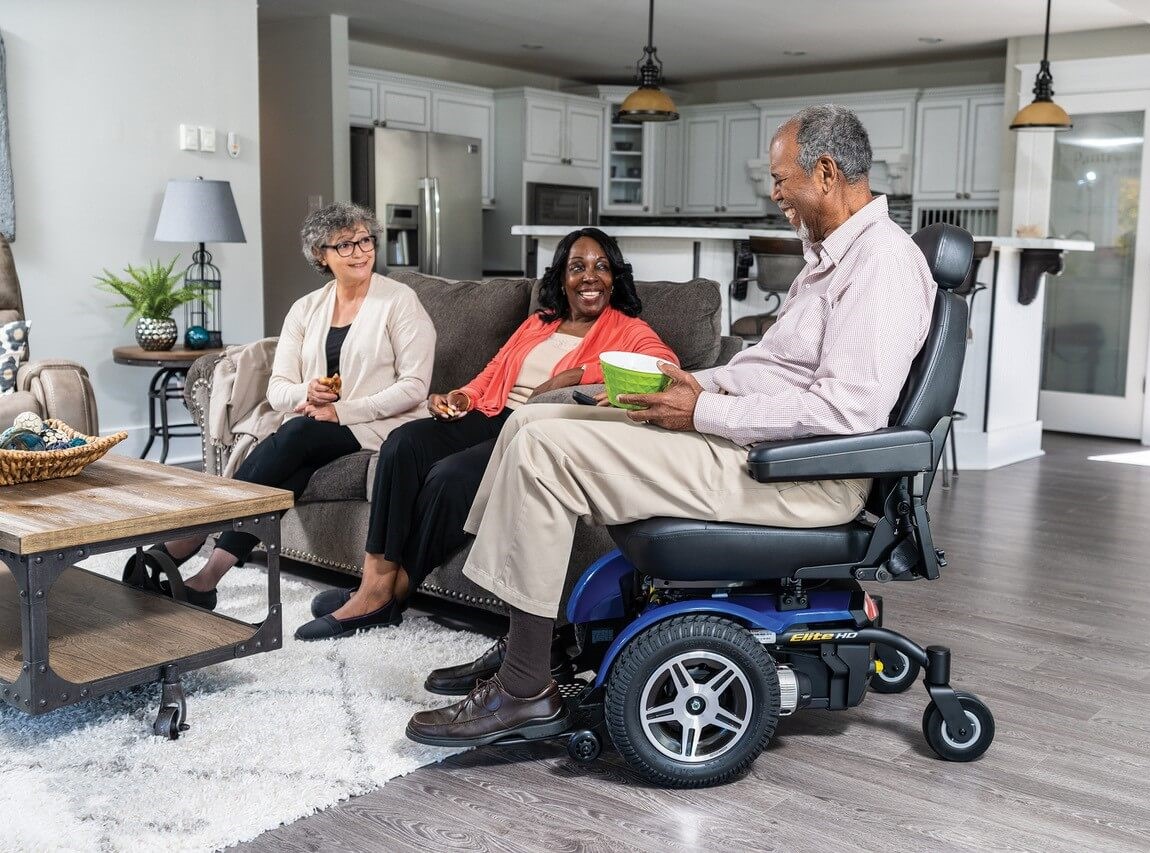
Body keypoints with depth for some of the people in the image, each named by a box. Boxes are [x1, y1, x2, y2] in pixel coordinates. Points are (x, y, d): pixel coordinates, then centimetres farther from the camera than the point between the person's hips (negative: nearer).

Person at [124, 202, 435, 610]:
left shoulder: (399, 300, -2)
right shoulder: (305, 309, 12)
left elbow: (414, 386, -10)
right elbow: (277, 389, 8)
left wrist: (341, 410, -18)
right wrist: (307, 393, -17)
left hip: (378, 425, -4)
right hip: (312, 428, 4)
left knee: (295, 435, -31)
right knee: (288, 471, -31)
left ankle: (183, 544, -30)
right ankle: (207, 577, -36)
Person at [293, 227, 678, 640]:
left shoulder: (629, 330, 7)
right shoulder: (539, 323, 28)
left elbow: (664, 363, -15)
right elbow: (494, 370, 25)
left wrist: (574, 375, -21)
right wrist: (463, 397, 1)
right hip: (496, 418, 6)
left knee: (450, 477, -29)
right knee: (404, 443, -21)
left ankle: (391, 592, -14)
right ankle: (375, 580, -22)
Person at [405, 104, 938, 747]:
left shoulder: (884, 263, -13)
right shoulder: (833, 253, 20)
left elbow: (848, 410, -24)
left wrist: (703, 413, -19)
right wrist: (701, 384, 7)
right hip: (743, 433, 11)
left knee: (543, 448, -19)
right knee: (533, 421, 6)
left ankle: (526, 693, -10)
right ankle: (519, 646, 7)